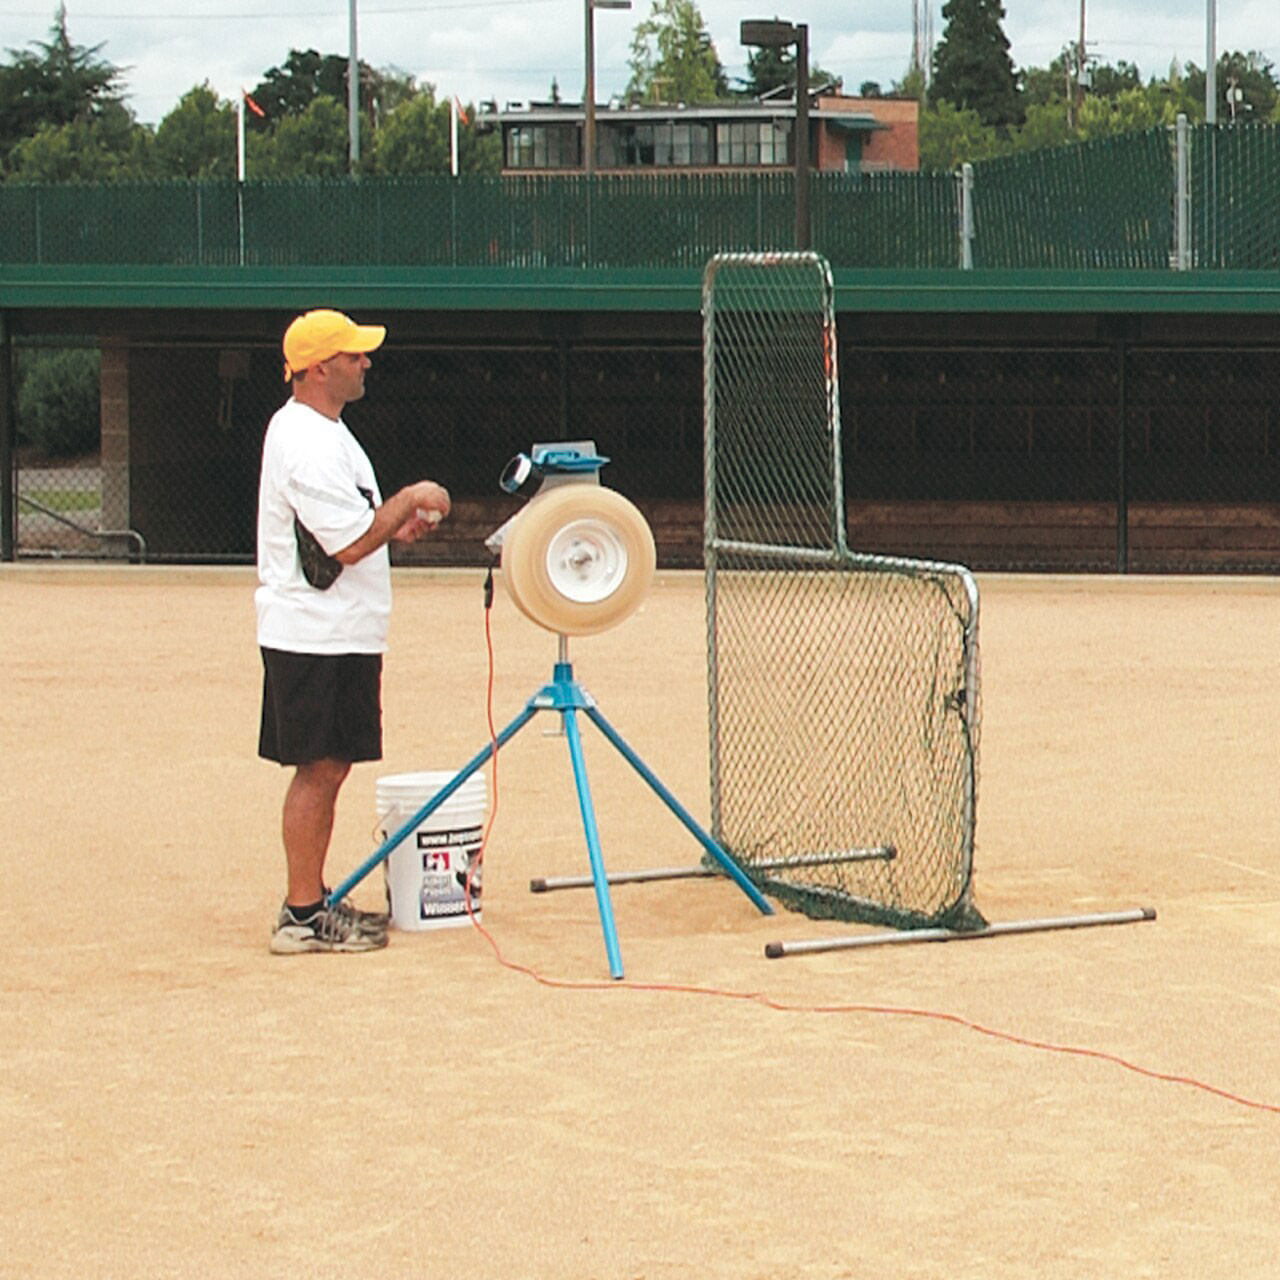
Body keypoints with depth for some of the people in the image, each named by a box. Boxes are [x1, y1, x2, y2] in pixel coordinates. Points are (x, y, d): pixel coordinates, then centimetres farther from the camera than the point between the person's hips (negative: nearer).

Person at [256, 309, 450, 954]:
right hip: (318, 635, -11)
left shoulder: (320, 430, 15)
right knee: (318, 768, -7)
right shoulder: (308, 444, -19)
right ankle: (302, 916, -4)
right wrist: (410, 500, -13)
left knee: (330, 765, 14)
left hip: (337, 633, 11)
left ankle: (315, 900, 21)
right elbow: (351, 543, -23)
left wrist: (396, 524, 10)